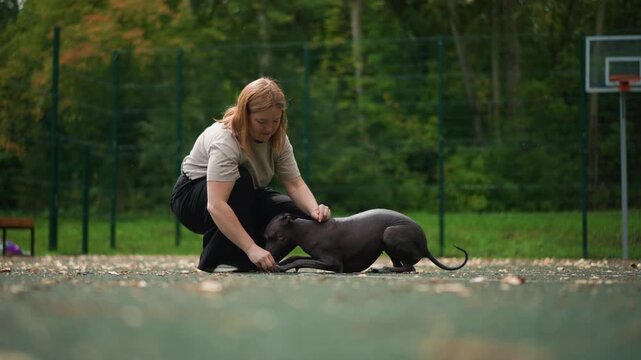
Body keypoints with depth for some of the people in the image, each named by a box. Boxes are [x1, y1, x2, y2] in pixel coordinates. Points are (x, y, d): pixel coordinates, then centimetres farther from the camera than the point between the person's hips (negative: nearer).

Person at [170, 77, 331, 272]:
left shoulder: (277, 138, -11)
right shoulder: (225, 140, -34)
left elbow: (295, 184, -14)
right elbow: (216, 205, -43)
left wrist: (314, 210, -36)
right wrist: (252, 248, -50)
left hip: (243, 198, 6)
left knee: (302, 214, -17)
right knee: (240, 179, -38)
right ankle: (214, 258, -27)